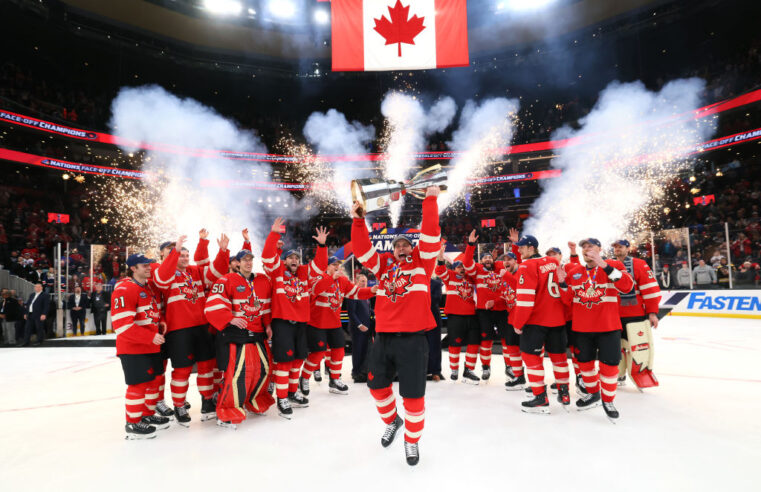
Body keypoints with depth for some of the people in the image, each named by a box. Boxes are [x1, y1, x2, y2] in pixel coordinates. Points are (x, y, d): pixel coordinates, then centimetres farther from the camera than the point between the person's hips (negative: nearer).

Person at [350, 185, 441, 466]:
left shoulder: (422, 261, 6)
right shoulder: (383, 264, 13)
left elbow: (431, 234, -4)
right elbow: (362, 249, 5)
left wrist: (430, 200, -8)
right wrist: (358, 221, -6)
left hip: (413, 339, -4)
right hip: (383, 338, 4)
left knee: (413, 395, 2)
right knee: (377, 386, 17)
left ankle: (412, 441, 27)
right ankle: (392, 422, 46)